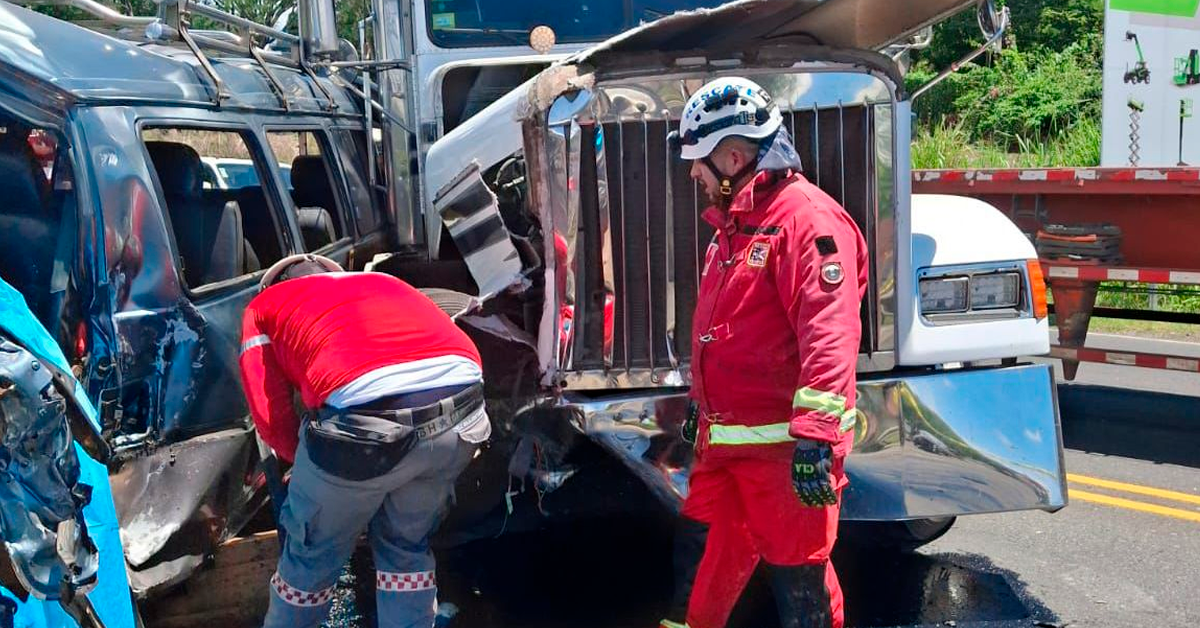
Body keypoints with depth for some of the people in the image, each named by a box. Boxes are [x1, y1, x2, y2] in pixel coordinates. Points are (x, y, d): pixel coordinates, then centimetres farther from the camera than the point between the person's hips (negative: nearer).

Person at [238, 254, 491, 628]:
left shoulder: (264, 307, 28)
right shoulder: (384, 282, 39)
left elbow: (272, 418, 14)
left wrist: (306, 461, 34)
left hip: (367, 419, -4)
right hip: (462, 407, 4)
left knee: (315, 553, 24)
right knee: (407, 546, 29)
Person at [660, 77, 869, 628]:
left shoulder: (808, 217, -16)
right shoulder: (733, 224, 16)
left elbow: (830, 334, -25)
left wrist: (817, 437, -31)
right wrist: (701, 404, 29)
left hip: (782, 441, -9)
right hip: (724, 439, 9)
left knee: (797, 573, 3)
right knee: (699, 559, 19)